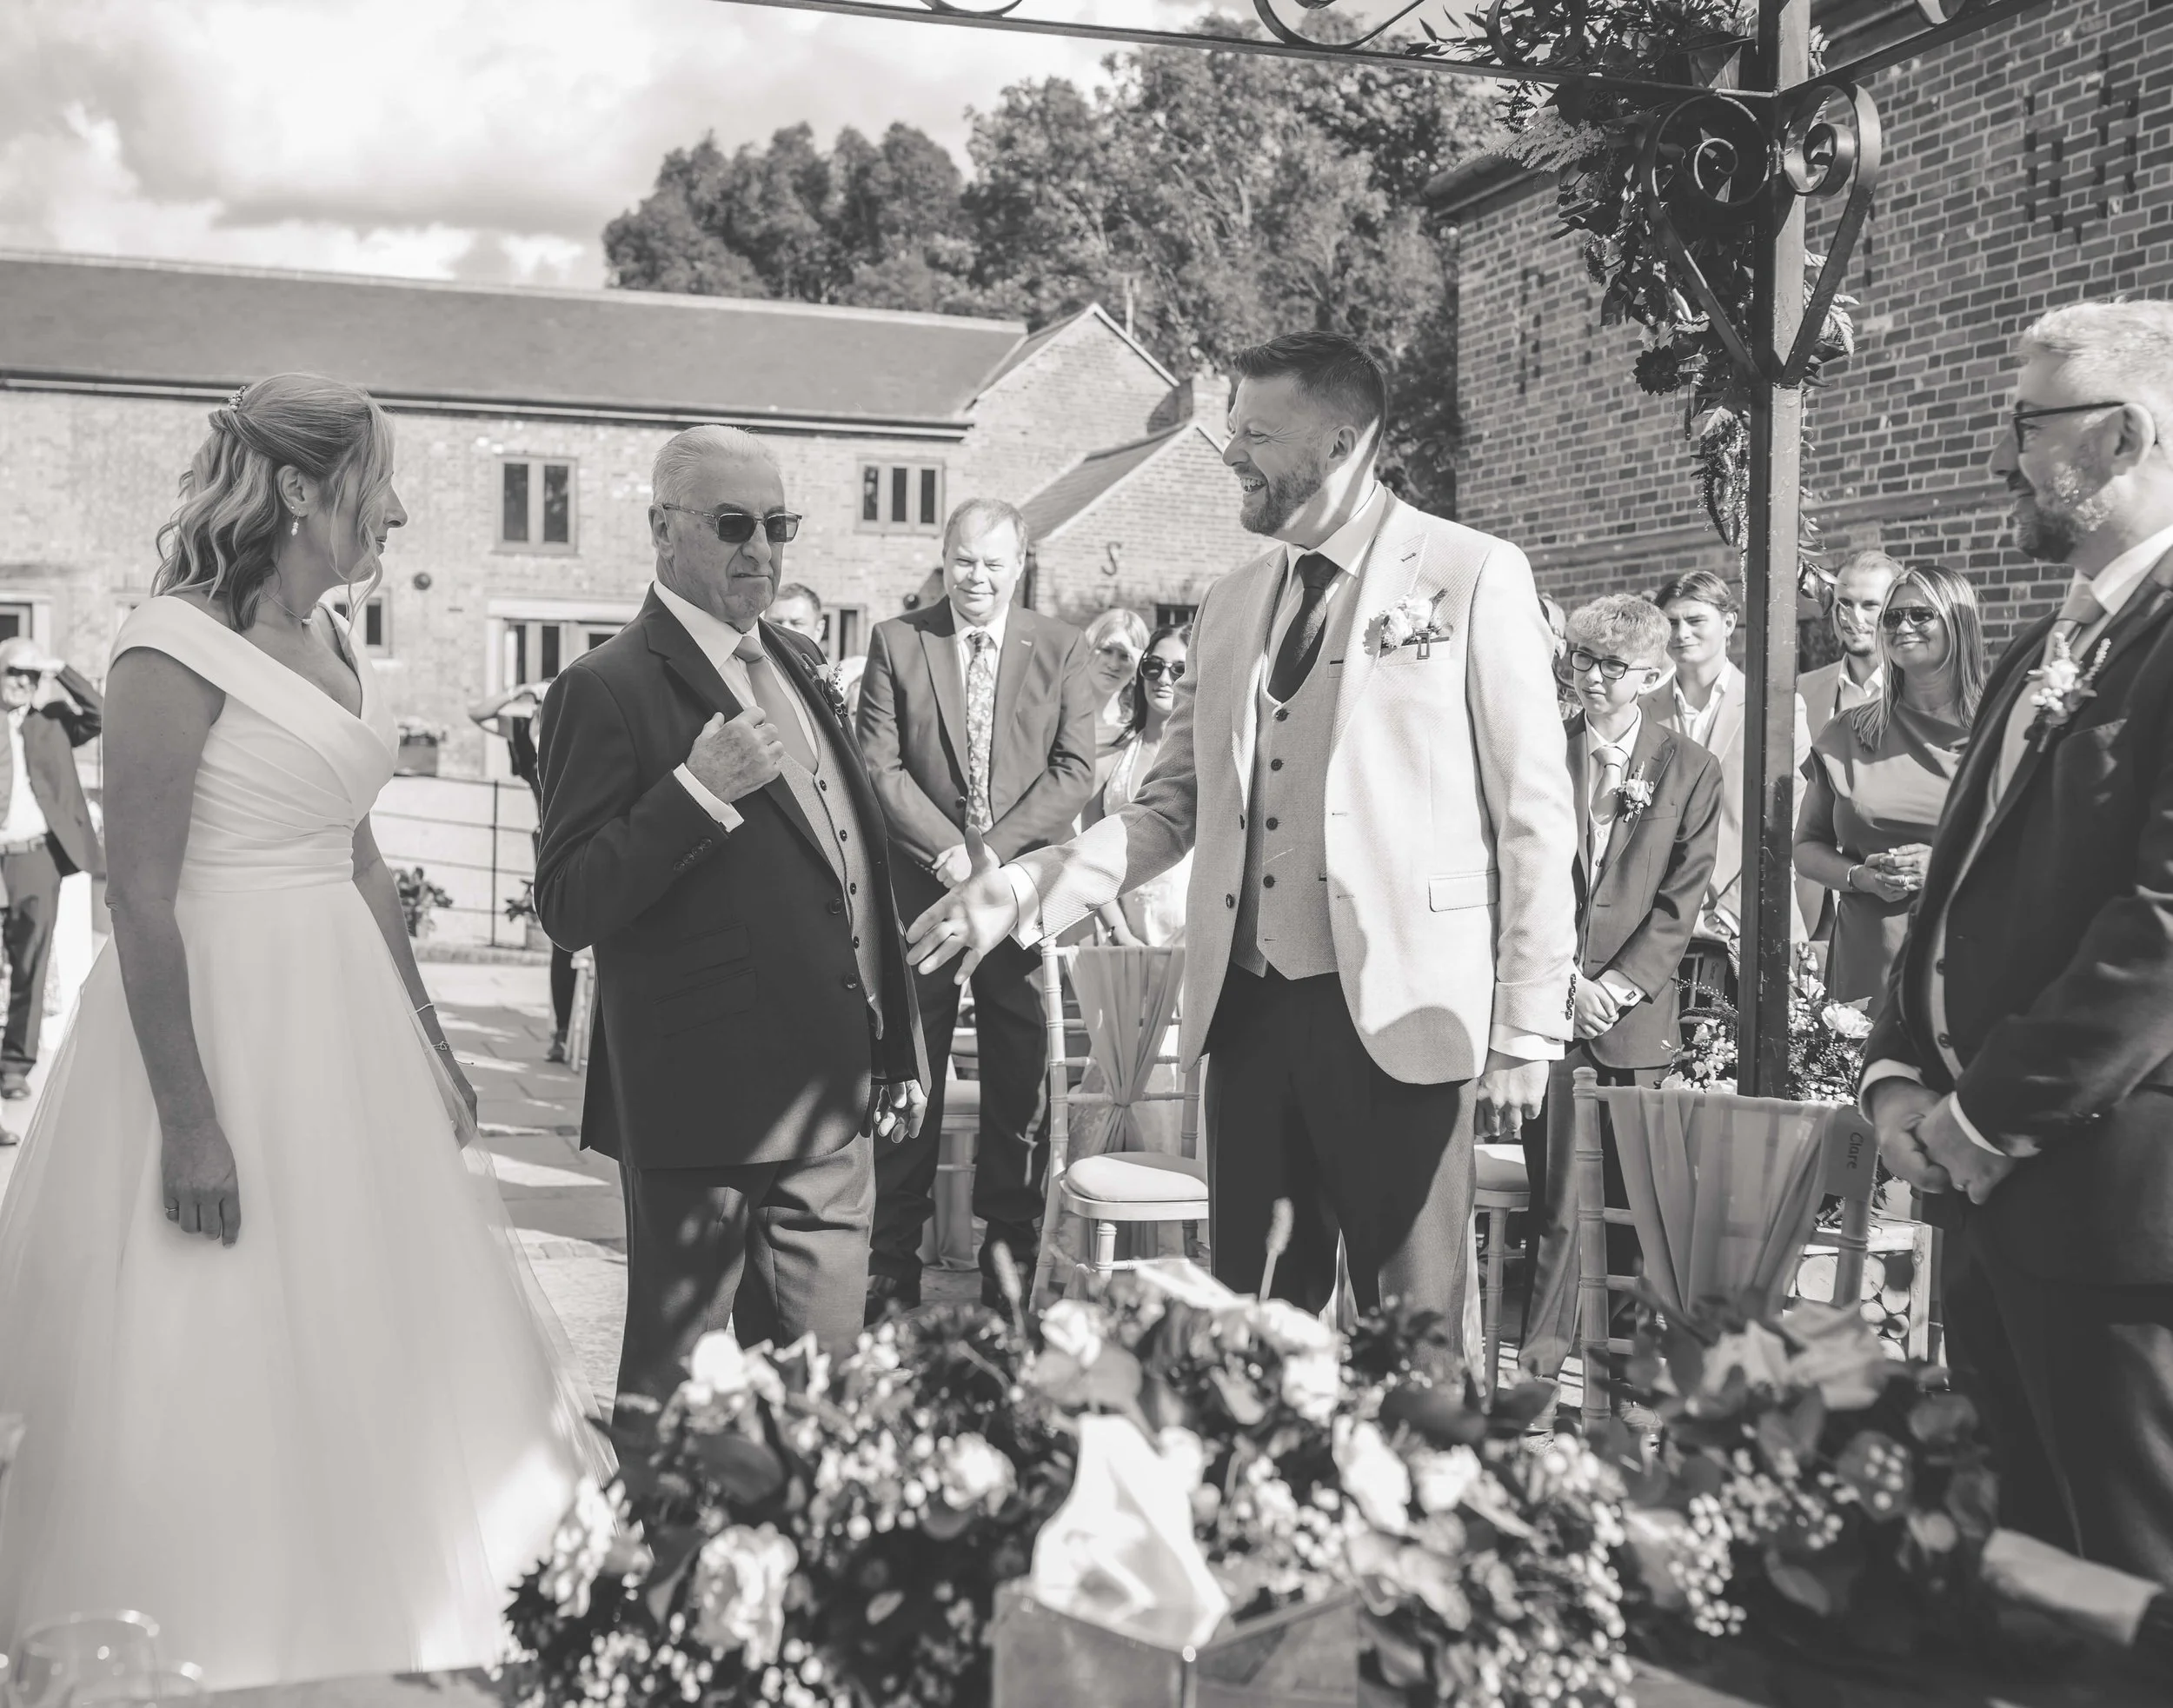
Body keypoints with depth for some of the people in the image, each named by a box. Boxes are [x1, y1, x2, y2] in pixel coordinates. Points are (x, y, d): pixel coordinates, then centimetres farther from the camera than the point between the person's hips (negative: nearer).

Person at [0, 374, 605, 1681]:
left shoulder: (332, 640, 8)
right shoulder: (178, 649, -16)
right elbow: (143, 901, -18)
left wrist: (430, 1044, 17)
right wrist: (188, 1120, -20)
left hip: (350, 1020, 9)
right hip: (224, 1020, -8)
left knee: (381, 1339, 16)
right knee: (225, 1372, 3)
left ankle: (384, 1632, 31)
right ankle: (222, 1655, 21)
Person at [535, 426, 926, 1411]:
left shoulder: (798, 665, 14)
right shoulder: (609, 689, -11)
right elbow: (568, 908, -15)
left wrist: (894, 1046, 20)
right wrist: (695, 792, -26)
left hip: (833, 1104, 7)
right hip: (706, 1108, -7)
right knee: (673, 1393, 7)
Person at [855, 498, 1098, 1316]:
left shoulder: (1060, 649, 6)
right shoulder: (896, 641, 5)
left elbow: (1074, 771, 0)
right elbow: (879, 765, -1)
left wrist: (994, 855, -11)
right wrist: (948, 851, -12)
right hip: (919, 891, 0)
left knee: (1021, 1090, 4)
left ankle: (1010, 1270, 14)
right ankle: (893, 1271, 12)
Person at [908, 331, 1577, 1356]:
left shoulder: (1475, 577, -3)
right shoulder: (1229, 607, 13)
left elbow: (1534, 817, -5)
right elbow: (1172, 805, 14)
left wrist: (1526, 1031, -9)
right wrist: (1033, 887, -1)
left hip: (1399, 1016, -5)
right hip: (1247, 1011, 5)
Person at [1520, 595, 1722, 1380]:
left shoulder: (1690, 770, 5)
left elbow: (1682, 897, 2)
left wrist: (1621, 981, -9)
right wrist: (1567, 979, -7)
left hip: (1638, 1006, 0)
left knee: (1635, 1189, 4)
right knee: (1556, 1187, -1)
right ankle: (1543, 1350, 6)